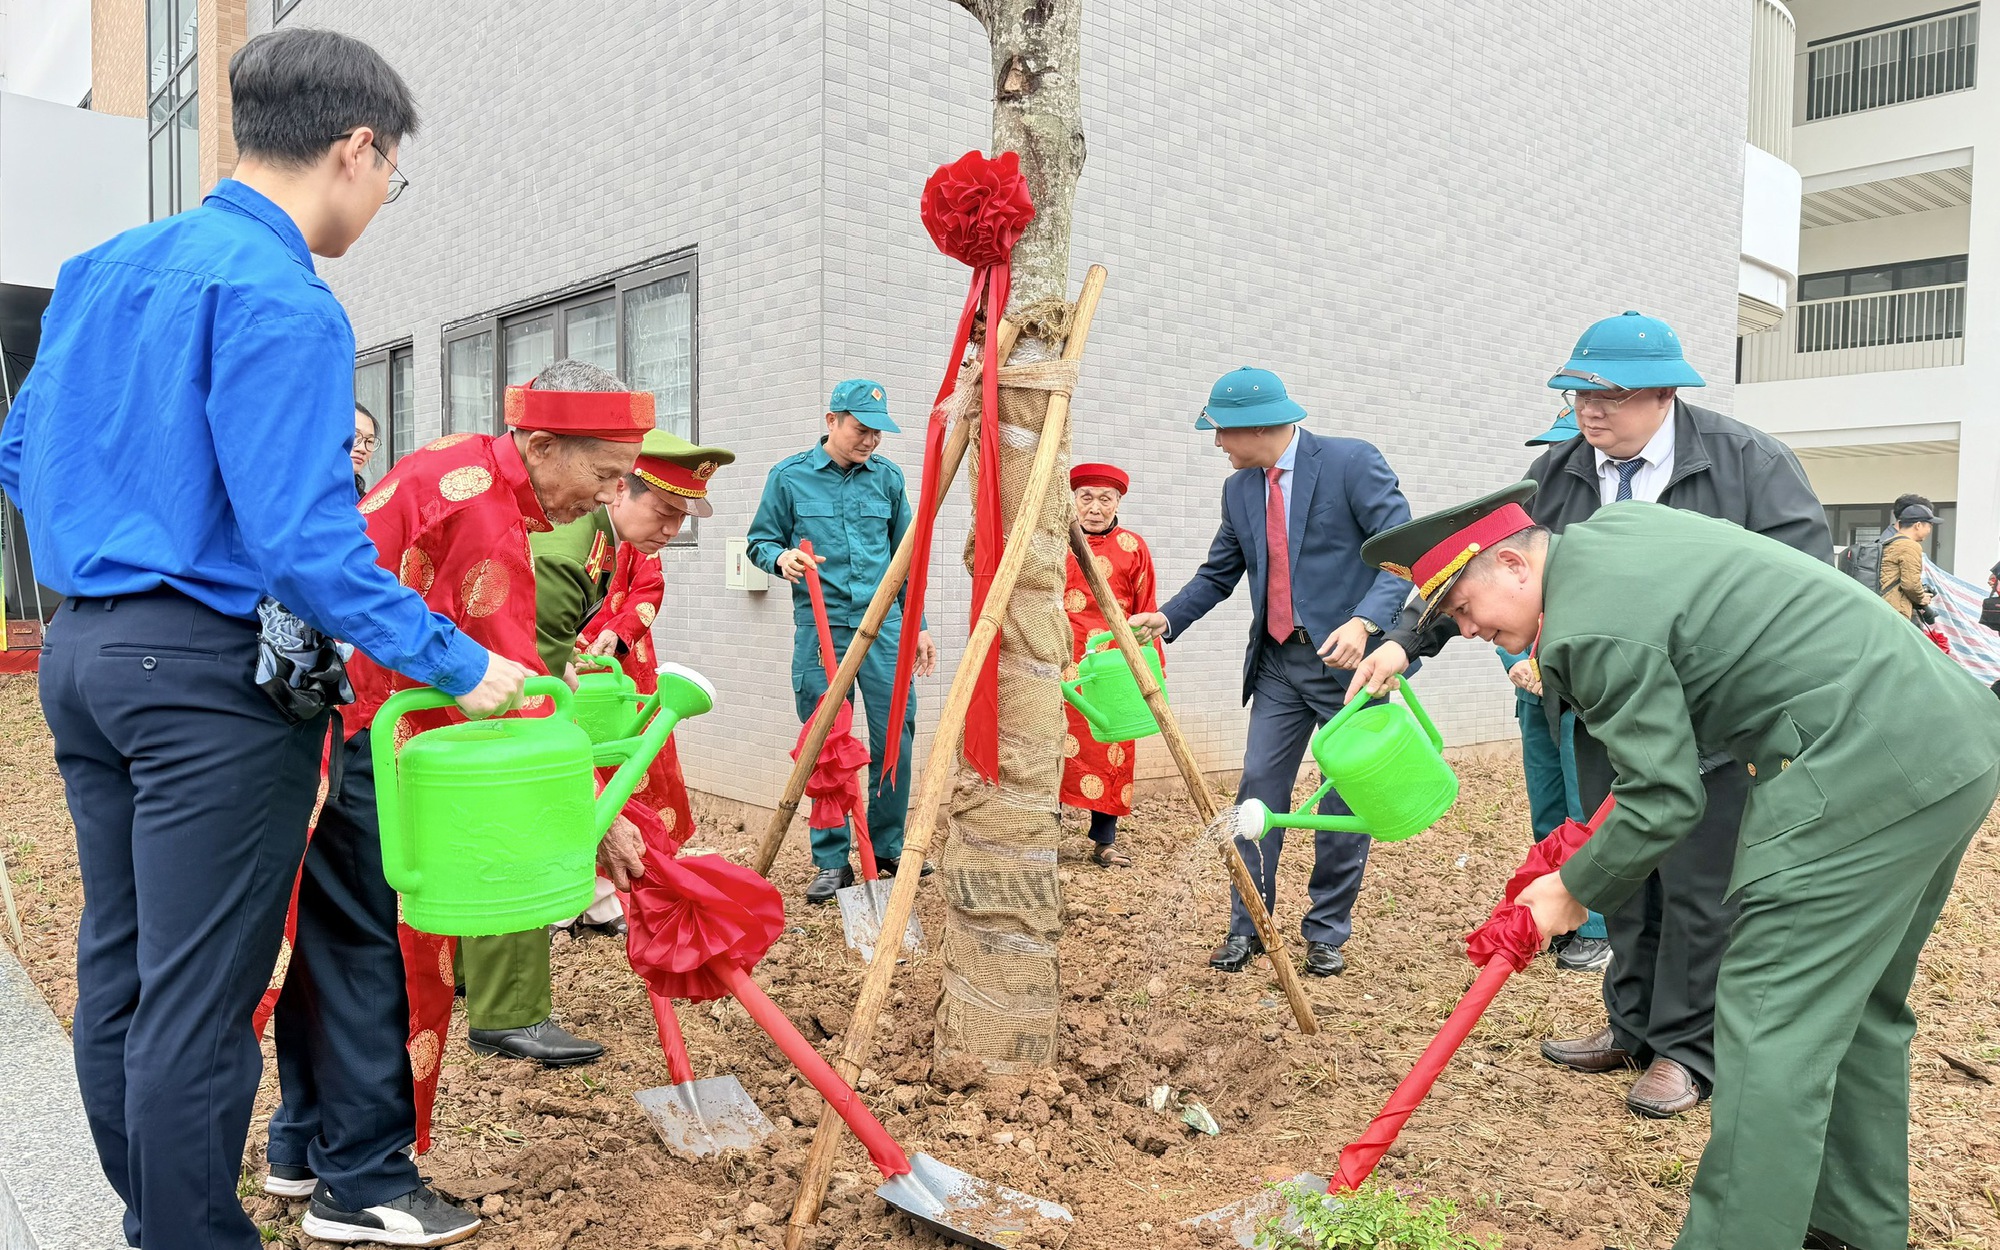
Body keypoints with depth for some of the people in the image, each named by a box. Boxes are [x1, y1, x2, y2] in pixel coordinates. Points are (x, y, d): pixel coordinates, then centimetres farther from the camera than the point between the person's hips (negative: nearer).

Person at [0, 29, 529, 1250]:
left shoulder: (105, 267, 12)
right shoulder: (282, 301, -16)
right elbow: (303, 539, -23)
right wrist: (459, 664, -18)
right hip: (210, 673, -9)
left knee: (117, 966, 18)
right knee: (197, 1000, 0)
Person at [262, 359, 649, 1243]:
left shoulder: (458, 465, 10)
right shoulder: (485, 510, -21)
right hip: (350, 736, -10)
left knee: (330, 934, 16)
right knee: (375, 947, -3)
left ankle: (304, 1149, 30)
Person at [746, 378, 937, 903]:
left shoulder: (887, 477, 9)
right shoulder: (789, 476, 3)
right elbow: (761, 542, 9)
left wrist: (918, 624, 12)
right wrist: (782, 557, -14)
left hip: (883, 623, 2)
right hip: (820, 627, -2)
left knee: (895, 735, 0)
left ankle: (888, 848, 17)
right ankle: (832, 862, 12)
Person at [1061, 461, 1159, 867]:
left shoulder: (1133, 548, 8)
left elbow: (1146, 614, 9)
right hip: (1062, 666, -1)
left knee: (1111, 752, 4)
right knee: (1056, 748, -3)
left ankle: (1104, 841, 14)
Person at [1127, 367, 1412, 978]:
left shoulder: (1352, 462, -11)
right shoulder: (1239, 490, 8)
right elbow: (1218, 573, 16)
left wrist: (1365, 621, -28)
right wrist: (1167, 618, 0)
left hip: (1350, 656, -5)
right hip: (1279, 661, 5)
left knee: (1347, 795, 3)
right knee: (1260, 785, 2)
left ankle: (1327, 933, 19)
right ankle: (1246, 928, 13)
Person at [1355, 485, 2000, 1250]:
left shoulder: (1587, 630, -17)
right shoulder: (1608, 526, 11)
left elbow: (1668, 804, -14)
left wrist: (1572, 893, 1)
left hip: (1860, 774, -11)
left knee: (1773, 1027, -7)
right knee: (1856, 1006, 21)